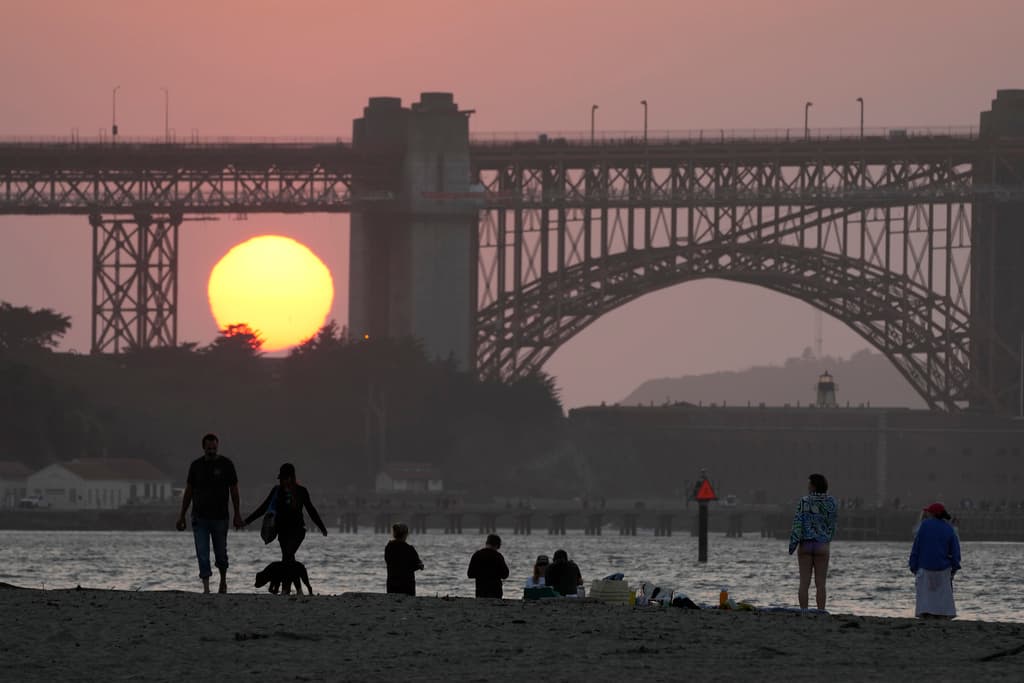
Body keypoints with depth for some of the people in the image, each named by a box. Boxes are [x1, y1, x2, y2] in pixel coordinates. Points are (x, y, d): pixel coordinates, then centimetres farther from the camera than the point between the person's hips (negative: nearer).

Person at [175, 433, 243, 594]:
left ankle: (223, 581, 33)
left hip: (220, 517, -1)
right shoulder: (196, 465, 3)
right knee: (202, 555, -7)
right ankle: (206, 588, -7)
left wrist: (237, 514, 0)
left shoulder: (226, 464, -1)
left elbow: (234, 490, 3)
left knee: (221, 553, 8)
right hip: (199, 518, 1)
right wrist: (182, 516, 8)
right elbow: (188, 491, 9)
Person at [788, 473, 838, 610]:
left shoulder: (804, 502, -5)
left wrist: (792, 543, -5)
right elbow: (831, 525, 3)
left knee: (804, 583, 3)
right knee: (820, 584, 3)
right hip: (822, 545, 0)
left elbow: (798, 523, -9)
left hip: (805, 544, 0)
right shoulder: (830, 502, -1)